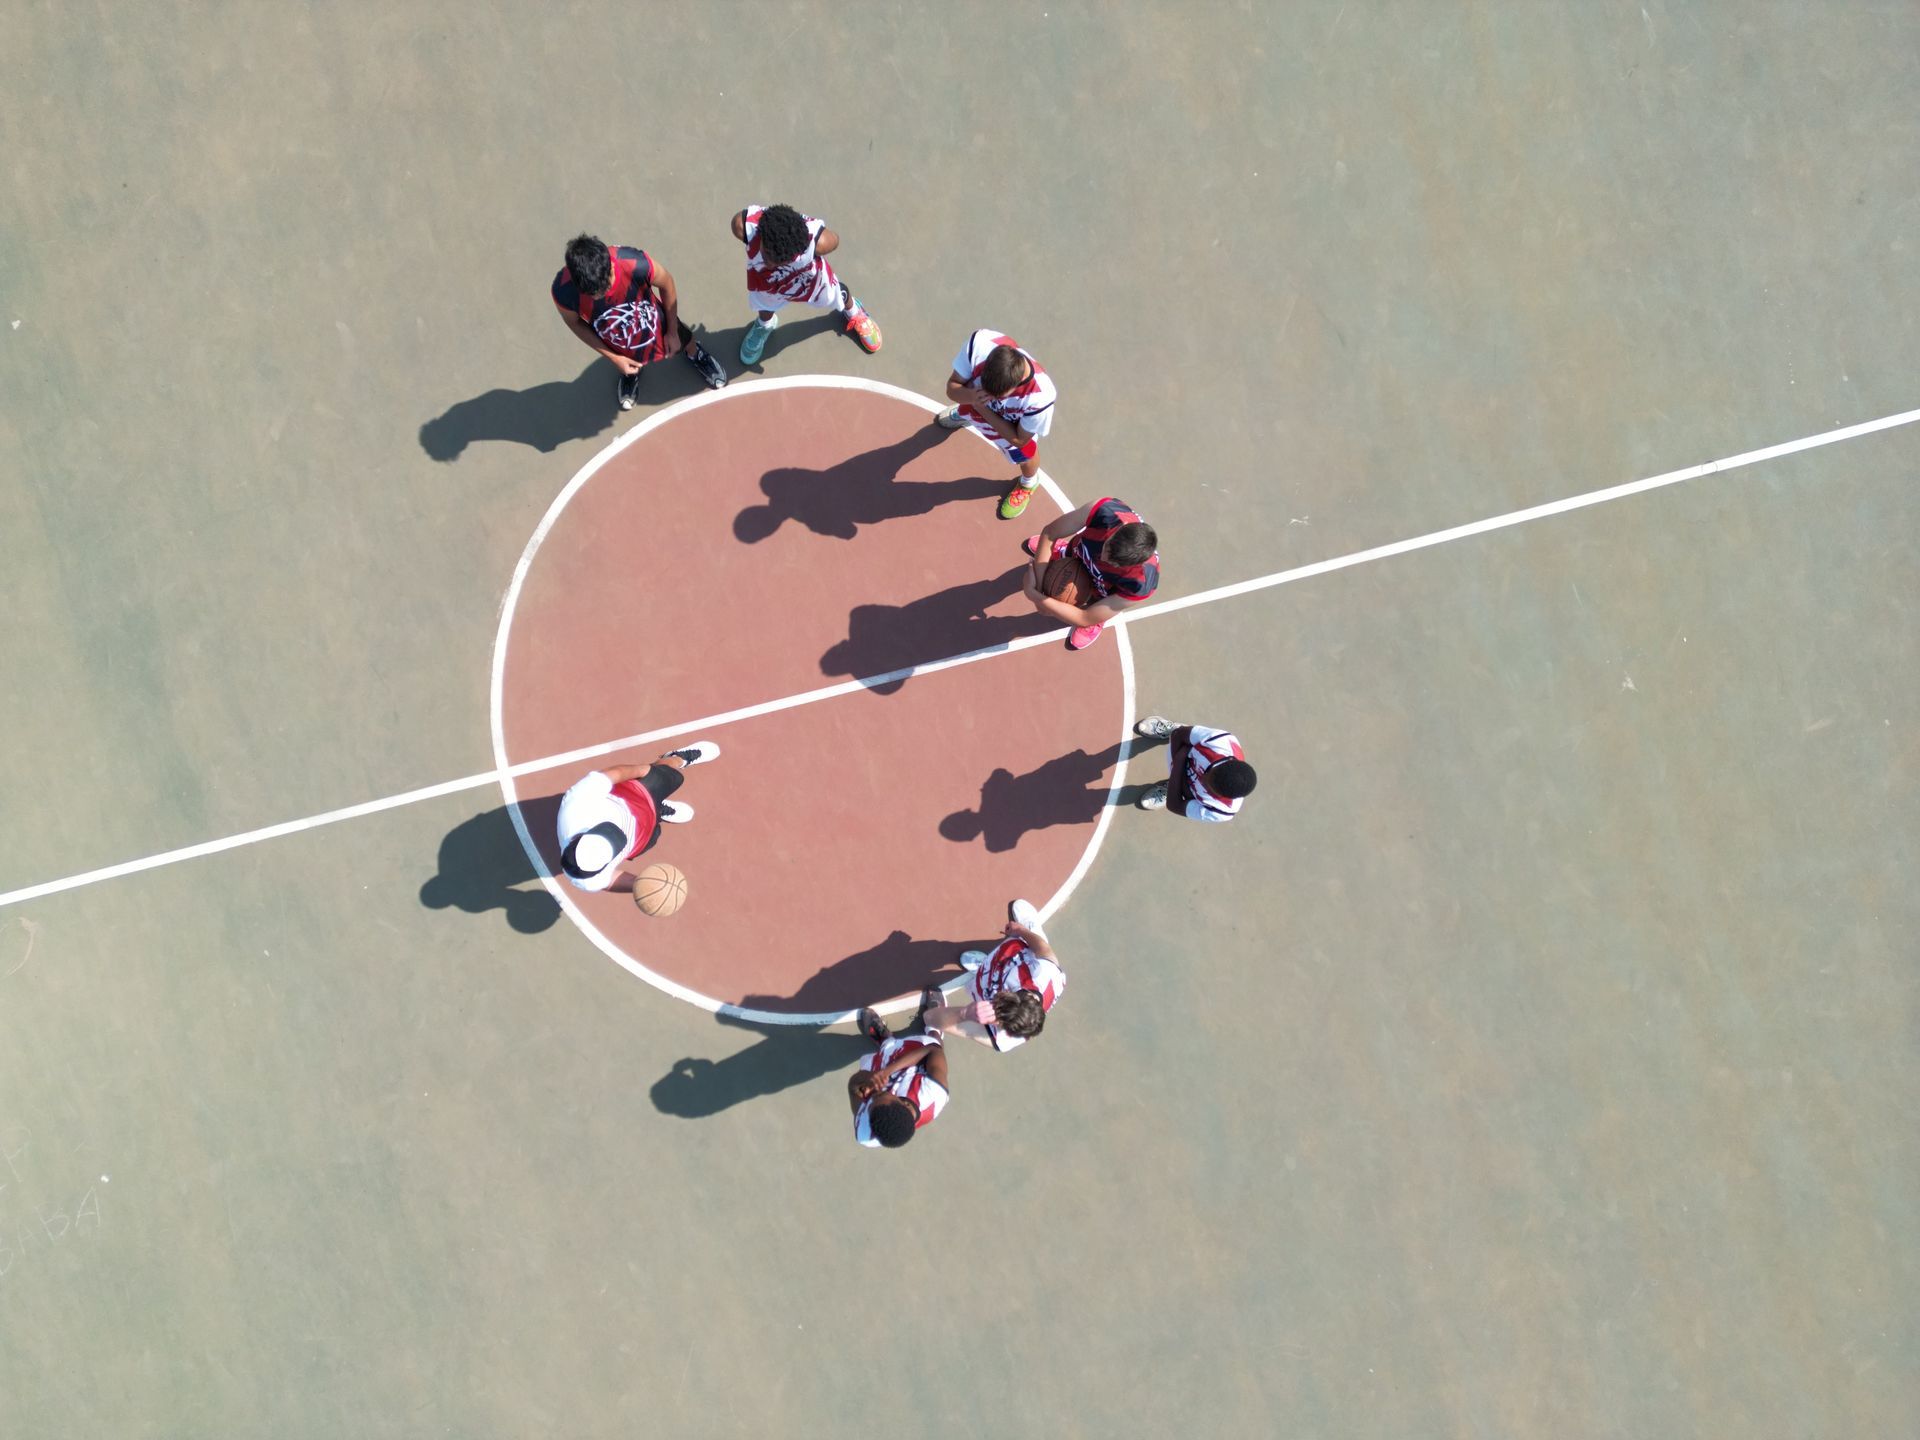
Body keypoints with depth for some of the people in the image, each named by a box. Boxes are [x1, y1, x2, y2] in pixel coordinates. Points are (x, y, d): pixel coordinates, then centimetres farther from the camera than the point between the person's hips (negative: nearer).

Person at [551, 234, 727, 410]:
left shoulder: (637, 264, -43)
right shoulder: (564, 290, -40)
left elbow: (667, 284, -18)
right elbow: (574, 322, -14)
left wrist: (673, 331, -5)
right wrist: (614, 358, -13)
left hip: (657, 329, 0)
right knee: (630, 368, 34)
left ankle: (695, 354, 69)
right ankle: (631, 374, 72)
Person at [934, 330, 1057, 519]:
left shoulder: (1040, 396, -50)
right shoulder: (980, 343, -47)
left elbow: (1019, 439, -29)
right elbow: (952, 387, -29)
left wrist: (982, 408, -36)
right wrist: (971, 396, -52)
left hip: (1015, 422, -3)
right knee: (967, 411, 35)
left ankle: (1027, 484, 57)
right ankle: (960, 415, 76)